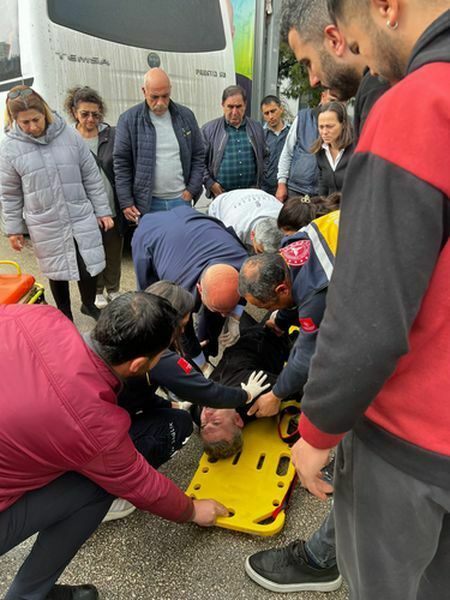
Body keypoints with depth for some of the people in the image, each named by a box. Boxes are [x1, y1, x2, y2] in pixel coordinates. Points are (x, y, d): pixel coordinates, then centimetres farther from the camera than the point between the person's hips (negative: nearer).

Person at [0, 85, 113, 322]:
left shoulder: (69, 135, -4)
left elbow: (92, 177, 1)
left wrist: (102, 211, 2)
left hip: (82, 217, 0)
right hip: (46, 226, 0)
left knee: (90, 266, 5)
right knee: (57, 271, 12)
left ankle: (89, 305, 34)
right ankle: (65, 316, 34)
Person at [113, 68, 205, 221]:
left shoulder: (186, 116, 6)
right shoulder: (129, 119, -2)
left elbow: (198, 155, 10)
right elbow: (121, 164, -2)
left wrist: (192, 189, 0)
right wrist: (126, 203, -7)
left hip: (181, 200, 3)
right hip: (147, 203, -2)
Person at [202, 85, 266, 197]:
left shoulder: (257, 128, 12)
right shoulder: (208, 129, 2)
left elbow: (264, 157, 21)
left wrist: (260, 182, 10)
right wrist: (210, 183, -7)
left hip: (252, 193, 2)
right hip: (221, 194, -2)